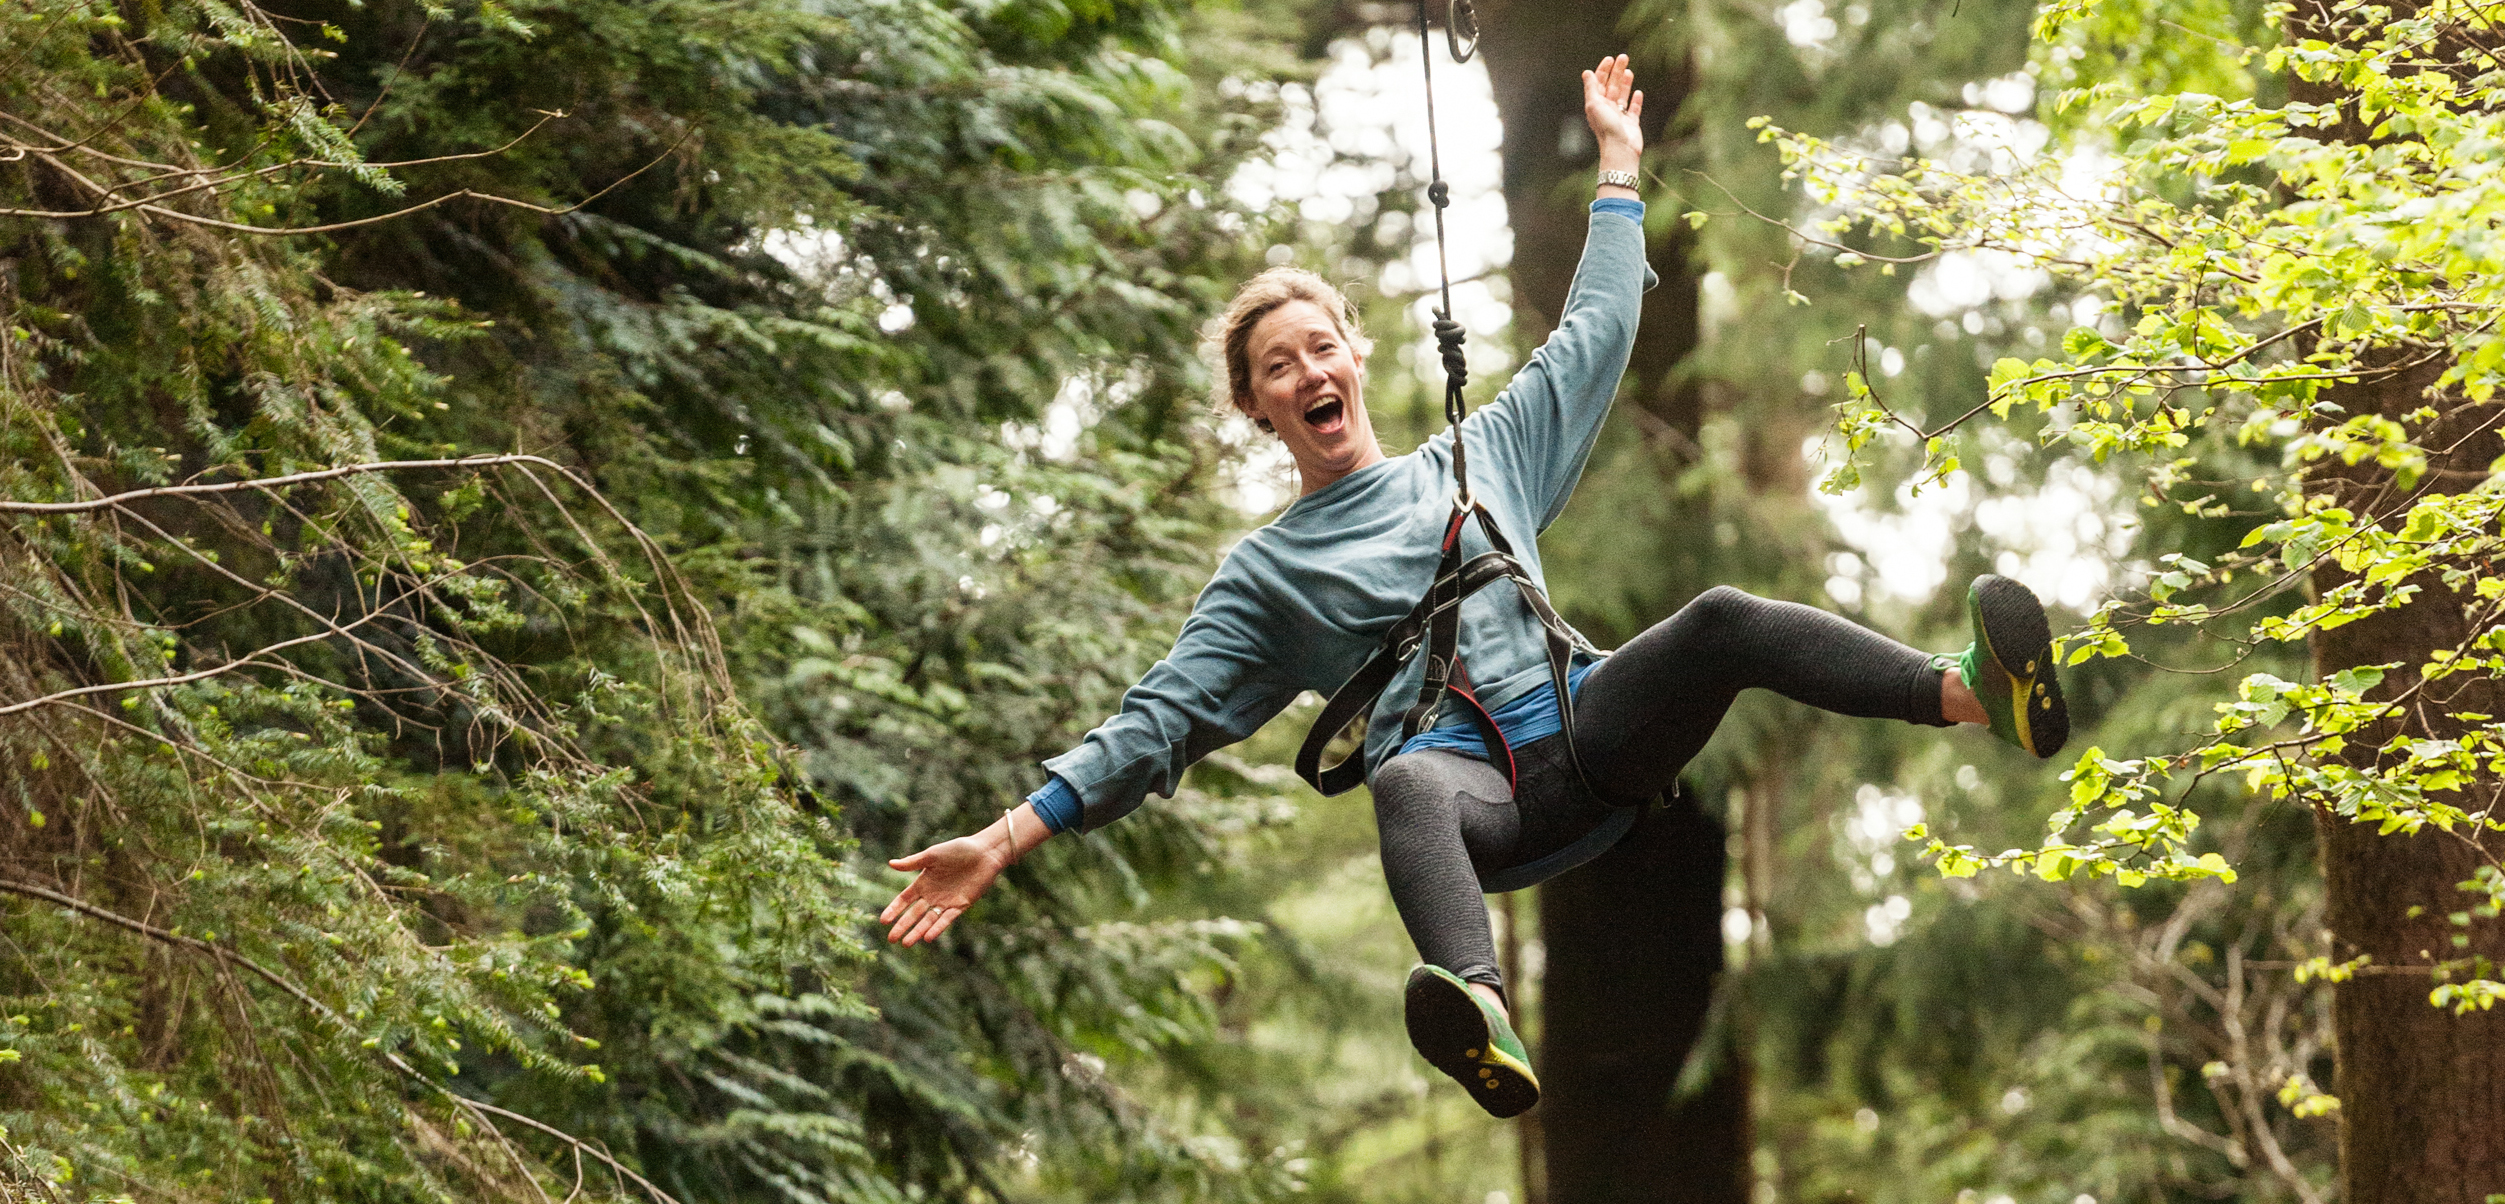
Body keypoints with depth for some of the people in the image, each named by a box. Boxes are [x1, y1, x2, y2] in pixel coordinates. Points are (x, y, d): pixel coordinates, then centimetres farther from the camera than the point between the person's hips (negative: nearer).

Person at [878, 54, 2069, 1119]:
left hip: (1586, 724, 4)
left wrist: (1617, 164, 34)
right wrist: (1009, 838, -1)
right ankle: (1478, 1013, -75)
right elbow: (1157, 722, 10)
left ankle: (1977, 692, -46)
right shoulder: (1264, 572, 17)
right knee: (1405, 781, -42)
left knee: (1721, 620, -25)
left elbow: (1592, 337, 32)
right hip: (1468, 783, -4)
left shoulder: (1474, 457, 25)